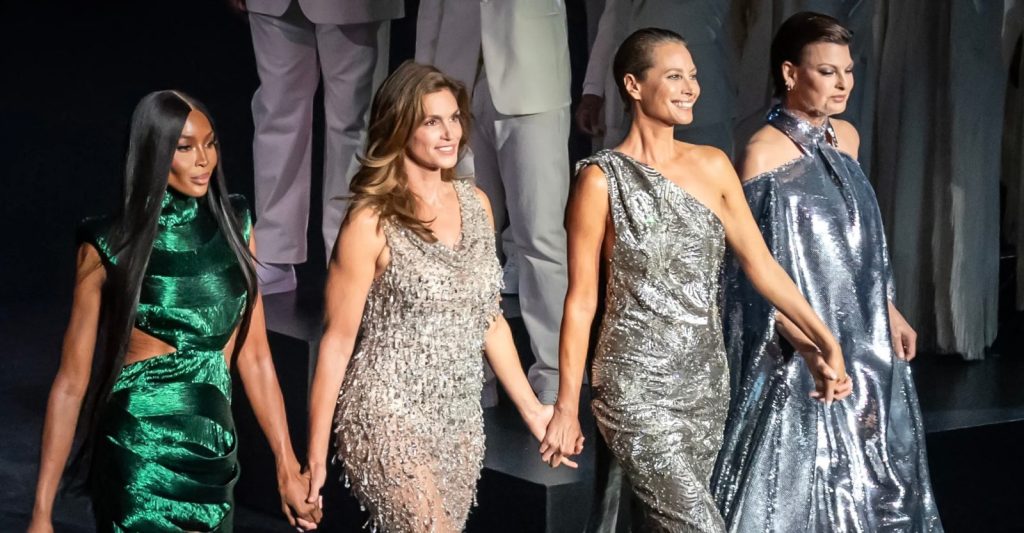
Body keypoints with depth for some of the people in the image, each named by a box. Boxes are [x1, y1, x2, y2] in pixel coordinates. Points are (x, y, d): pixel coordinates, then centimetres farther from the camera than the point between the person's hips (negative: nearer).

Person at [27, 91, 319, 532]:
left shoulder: (233, 225, 5)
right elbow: (72, 381, -6)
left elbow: (253, 356, 7)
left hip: (213, 452, 4)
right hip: (138, 454, -4)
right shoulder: (111, 245, -6)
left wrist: (287, 466, 5)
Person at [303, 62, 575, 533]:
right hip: (390, 422, -6)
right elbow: (337, 341, -9)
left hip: (461, 423, 6)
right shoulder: (372, 223, -12)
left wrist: (530, 407, 16)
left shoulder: (475, 203, 6)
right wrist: (316, 458, -9)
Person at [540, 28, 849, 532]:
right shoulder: (602, 179, -8)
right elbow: (581, 299, -7)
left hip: (706, 381, 5)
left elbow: (760, 262, 9)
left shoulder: (713, 166, 6)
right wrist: (566, 407, -6)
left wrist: (825, 342, 4)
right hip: (636, 385, -5)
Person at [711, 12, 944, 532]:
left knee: (864, 471, 15)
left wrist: (889, 311, 15)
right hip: (797, 347, -7)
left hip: (862, 337, 7)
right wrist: (810, 343, -24)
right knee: (798, 475, 0)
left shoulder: (845, 137, 6)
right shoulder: (764, 153, -16)